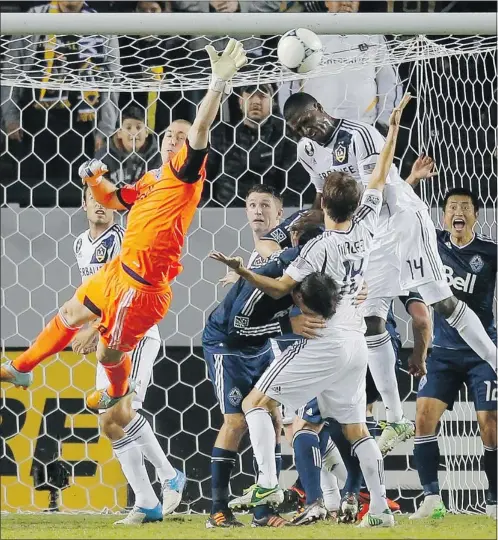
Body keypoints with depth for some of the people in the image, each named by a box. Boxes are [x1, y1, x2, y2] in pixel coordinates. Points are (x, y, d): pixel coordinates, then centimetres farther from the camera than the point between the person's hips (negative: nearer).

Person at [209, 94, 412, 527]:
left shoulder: (320, 247, -16)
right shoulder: (365, 230, 1)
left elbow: (279, 289, -18)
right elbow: (379, 181, 15)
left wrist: (242, 271, -27)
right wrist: (393, 130, 22)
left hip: (323, 343, -7)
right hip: (356, 343, 7)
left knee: (257, 403, -2)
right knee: (355, 429, 13)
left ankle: (268, 484, -15)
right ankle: (381, 509, 8)